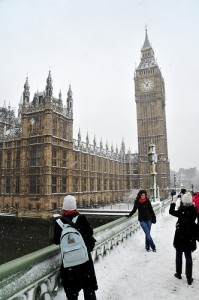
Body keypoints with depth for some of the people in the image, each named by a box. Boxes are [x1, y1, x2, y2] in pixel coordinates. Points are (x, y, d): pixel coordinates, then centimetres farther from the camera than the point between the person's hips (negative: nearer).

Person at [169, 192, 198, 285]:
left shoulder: (181, 211, -21)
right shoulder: (194, 210, -11)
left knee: (179, 255, 16)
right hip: (190, 236, 3)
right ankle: (189, 278, 16)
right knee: (188, 256, 13)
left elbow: (171, 211, -6)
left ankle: (178, 273, 30)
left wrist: (174, 201, -1)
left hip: (180, 236, -3)